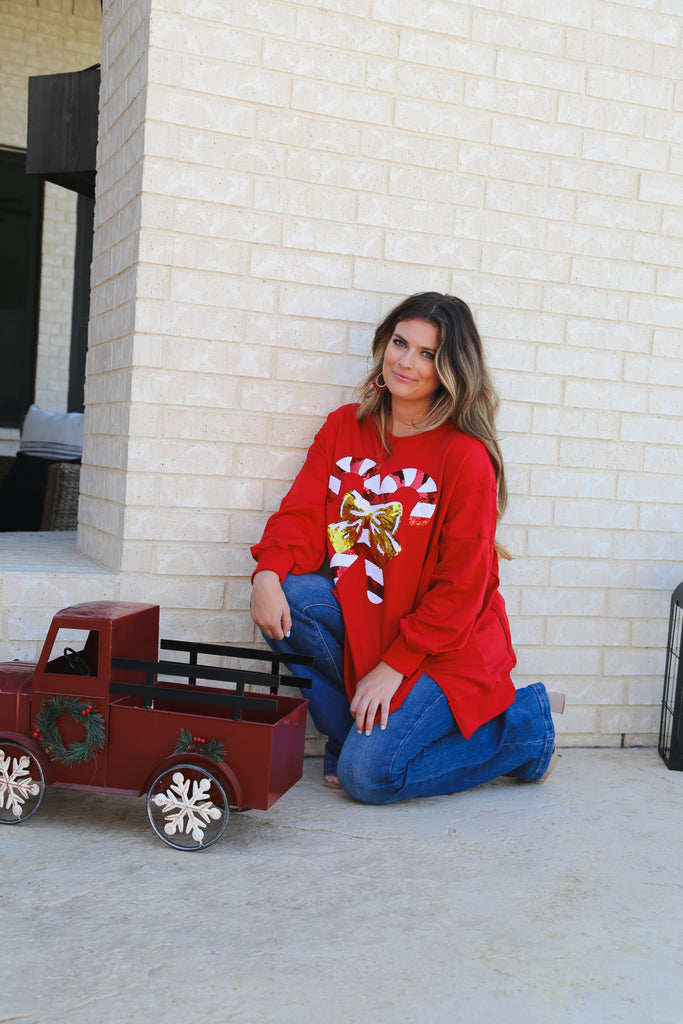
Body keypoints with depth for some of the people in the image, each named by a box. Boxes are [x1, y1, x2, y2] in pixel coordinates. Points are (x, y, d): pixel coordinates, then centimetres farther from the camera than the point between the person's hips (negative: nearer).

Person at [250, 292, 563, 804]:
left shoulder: (467, 456, -15)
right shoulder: (345, 426, 3)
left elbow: (461, 587, -14)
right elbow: (303, 513, -3)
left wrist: (393, 666, -17)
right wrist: (269, 572, -25)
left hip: (445, 647, -5)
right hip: (357, 617, 5)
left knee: (368, 776, -16)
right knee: (289, 598, -24)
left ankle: (523, 722, 7)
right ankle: (354, 732, -2)